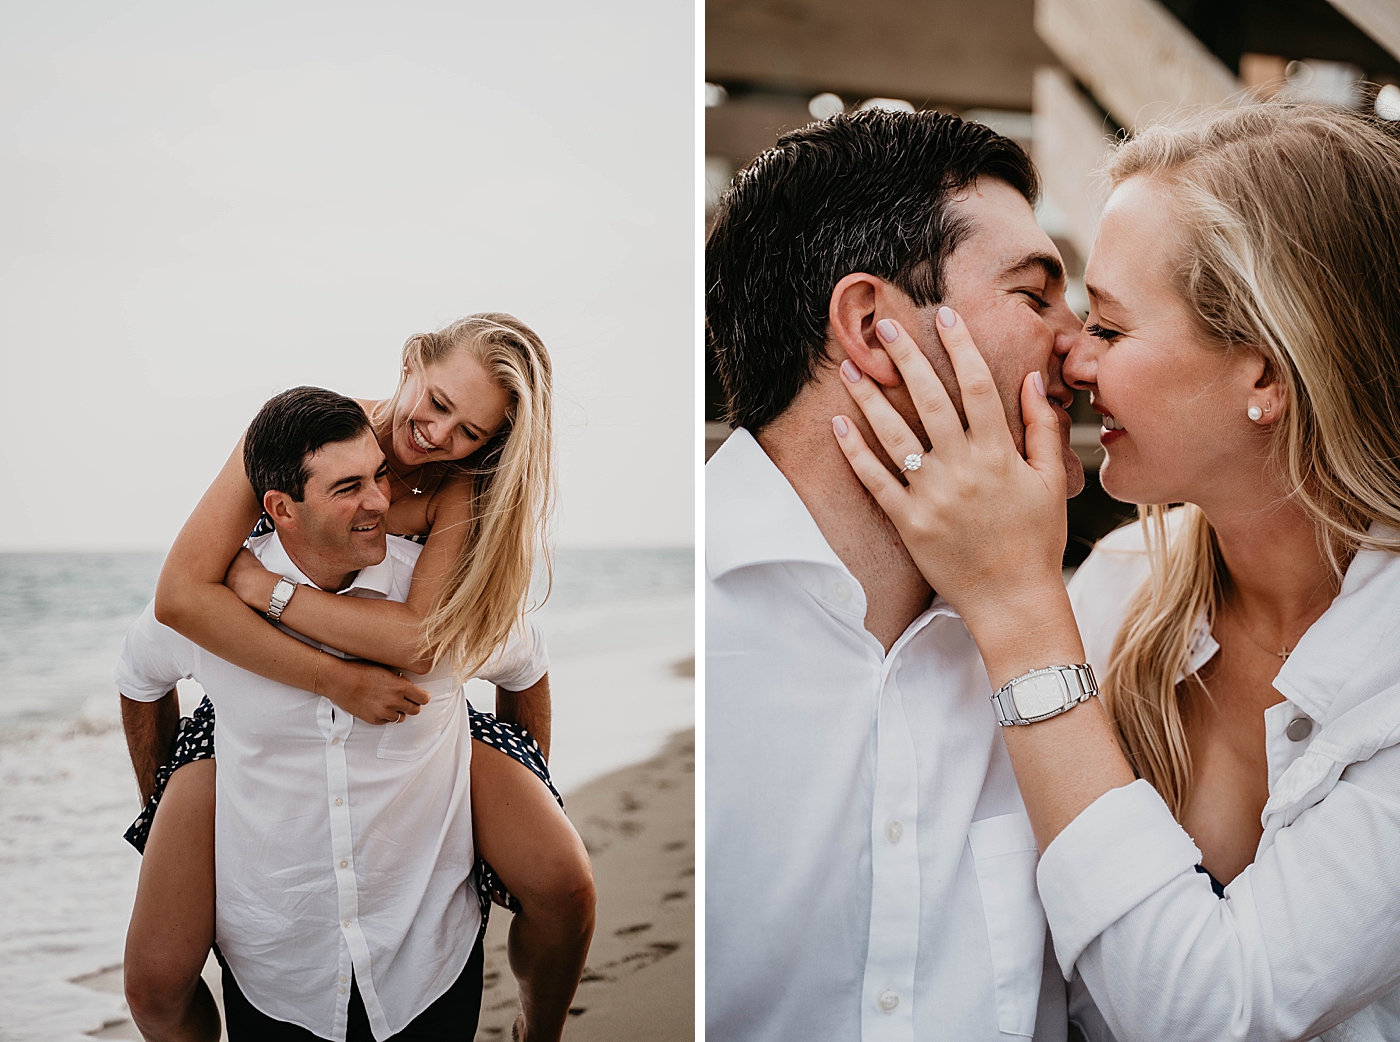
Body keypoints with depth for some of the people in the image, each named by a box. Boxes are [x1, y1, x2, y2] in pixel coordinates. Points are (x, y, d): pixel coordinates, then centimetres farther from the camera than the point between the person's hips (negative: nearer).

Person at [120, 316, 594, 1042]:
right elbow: (180, 595, -26)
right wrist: (339, 682, -30)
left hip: (399, 707, 1)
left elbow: (423, 638, -29)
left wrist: (265, 587, -28)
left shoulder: (461, 485, -12)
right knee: (157, 982, -17)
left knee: (563, 887, -17)